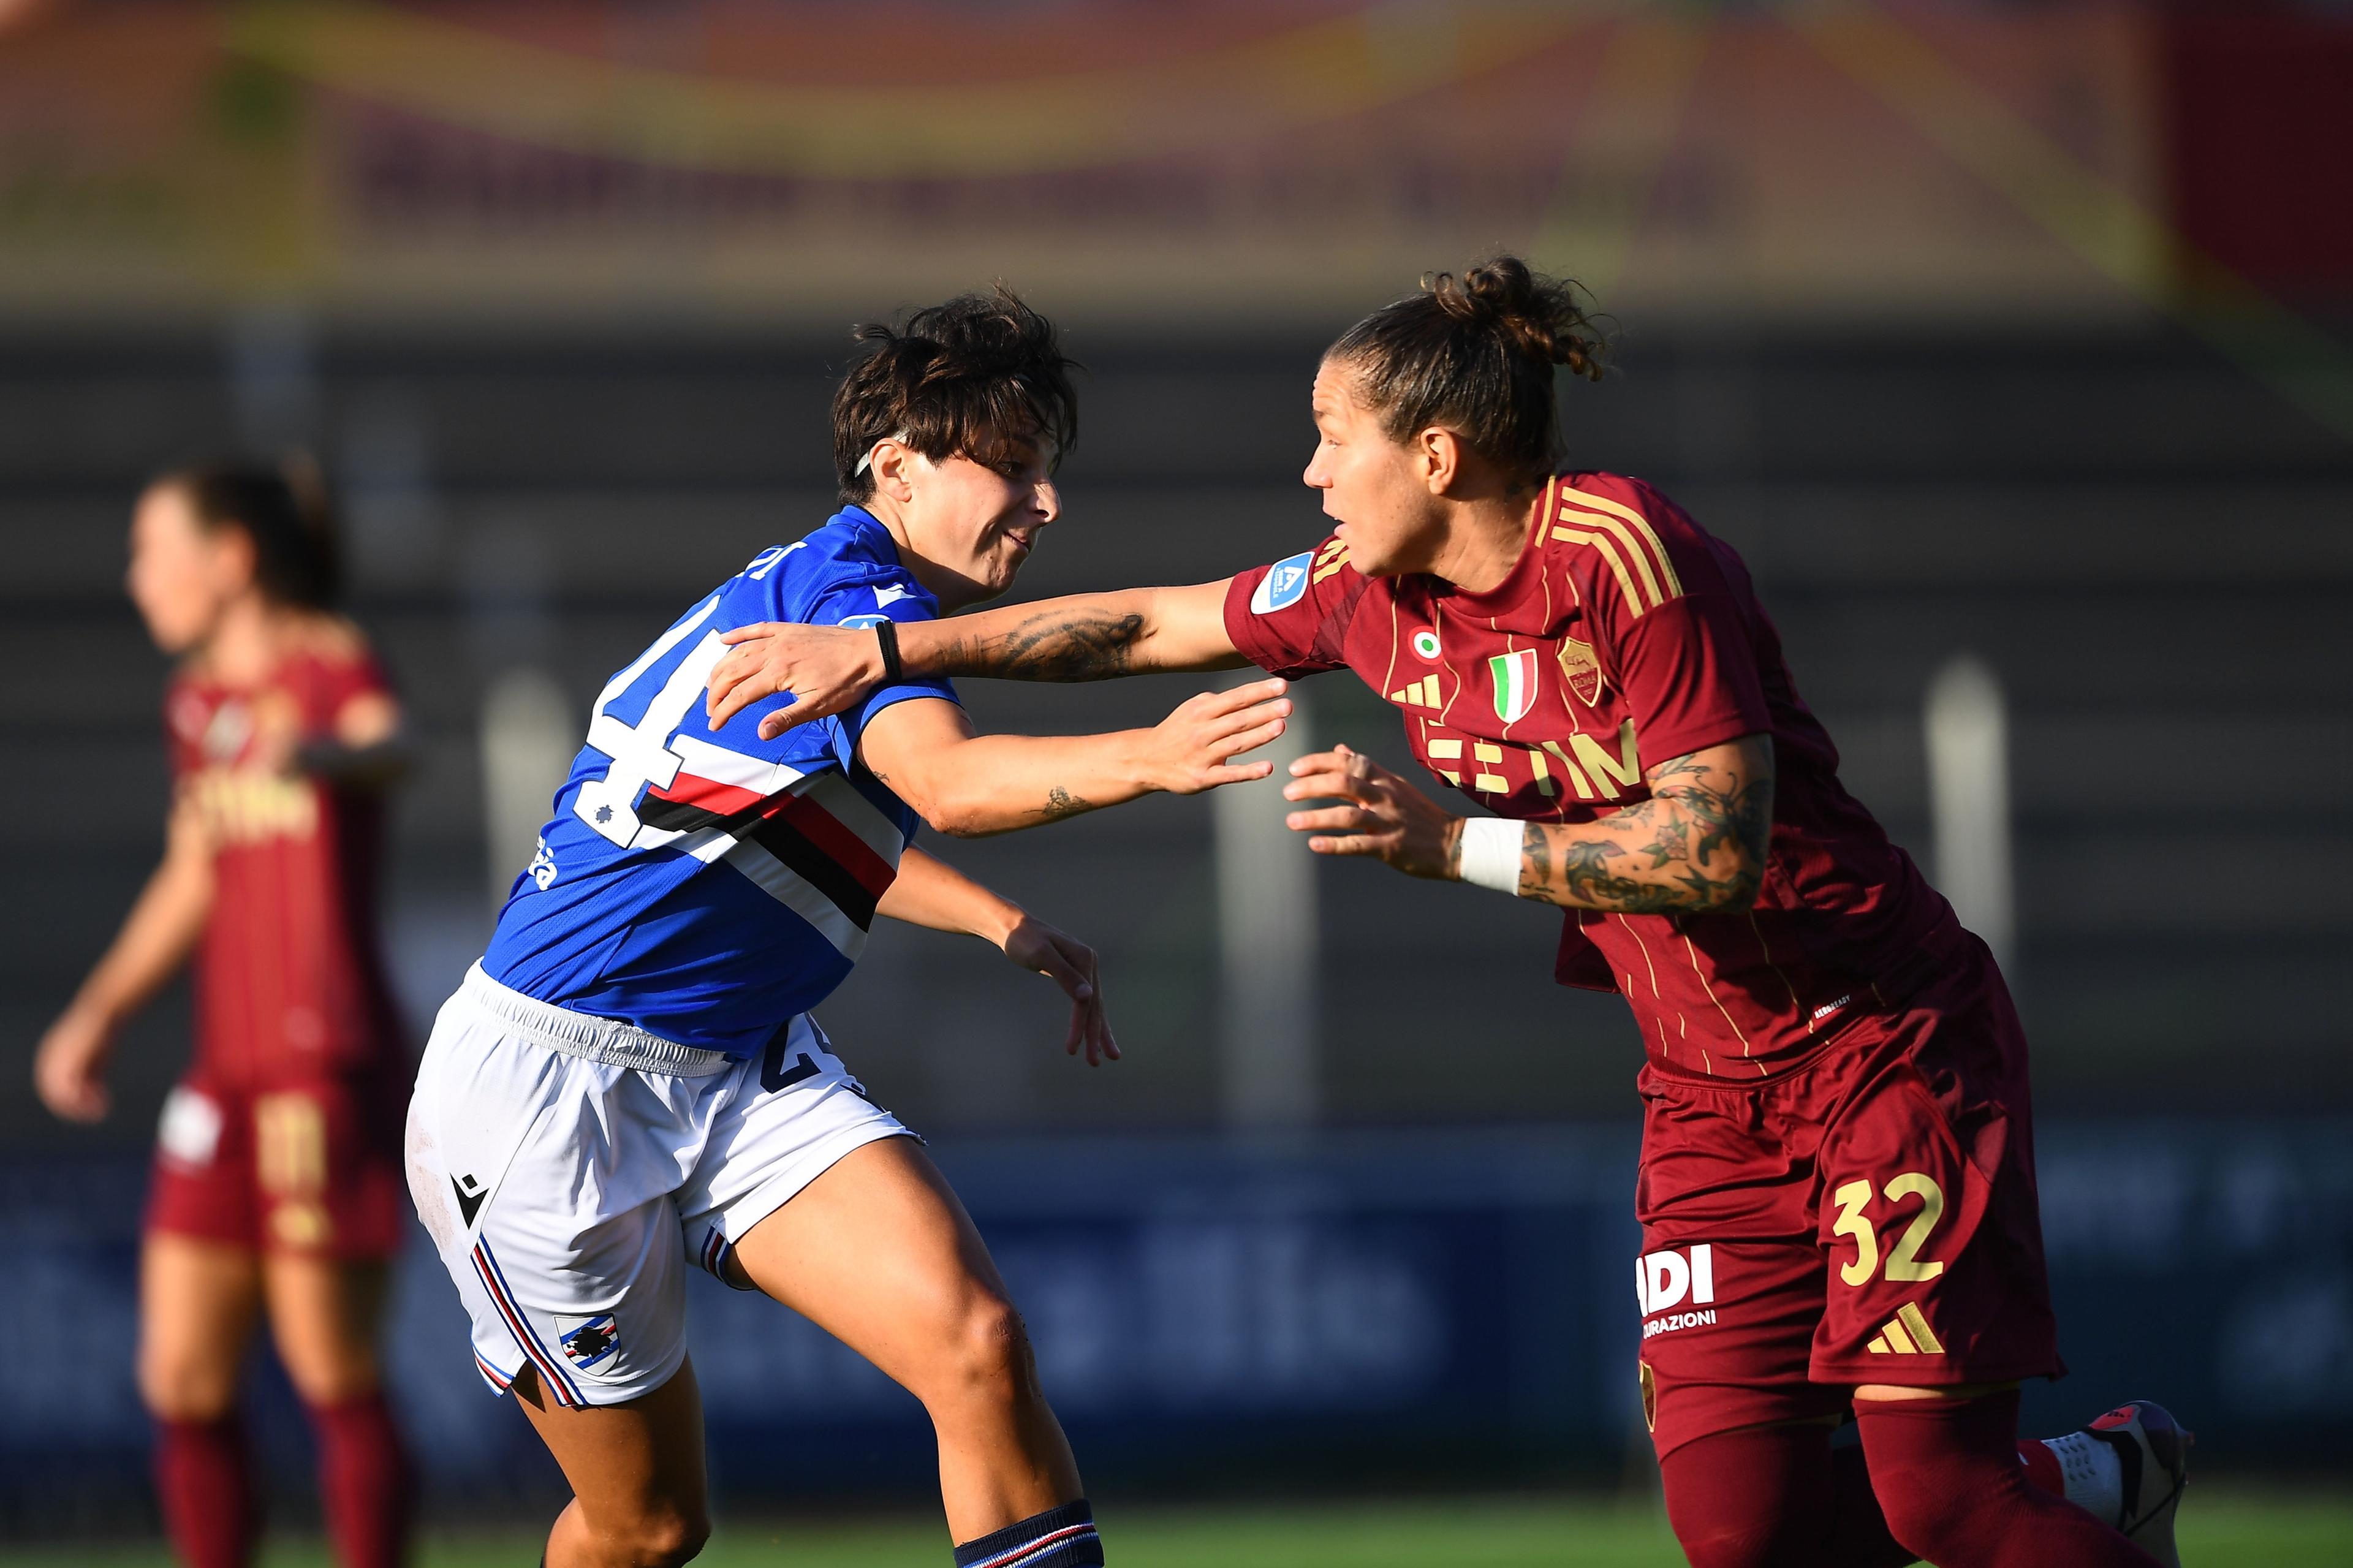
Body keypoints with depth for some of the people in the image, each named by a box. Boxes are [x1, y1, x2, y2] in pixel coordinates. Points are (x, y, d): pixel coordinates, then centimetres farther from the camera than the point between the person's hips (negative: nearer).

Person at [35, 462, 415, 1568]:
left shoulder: (335, 667, -8)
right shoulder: (199, 698, 14)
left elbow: (387, 747, -32)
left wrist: (320, 754, -54)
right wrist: (97, 1014, 21)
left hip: (333, 1071, -7)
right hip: (227, 1073, 7)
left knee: (334, 1373, -4)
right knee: (181, 1379, 4)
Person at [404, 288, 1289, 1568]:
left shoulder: (824, 593, 12)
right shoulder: (844, 586, -17)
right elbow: (948, 785, -38)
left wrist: (1009, 928, 26)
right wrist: (1142, 760, -52)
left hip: (745, 1077, 9)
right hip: (542, 1089, -9)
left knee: (978, 1344, -16)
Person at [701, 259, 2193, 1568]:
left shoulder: (1623, 552, -20)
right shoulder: (1376, 595, 3)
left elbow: (1718, 849, -24)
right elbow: (1145, 627, 17)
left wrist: (1453, 841, -28)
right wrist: (882, 650, 17)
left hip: (1890, 1042, -7)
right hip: (1709, 1085, 7)